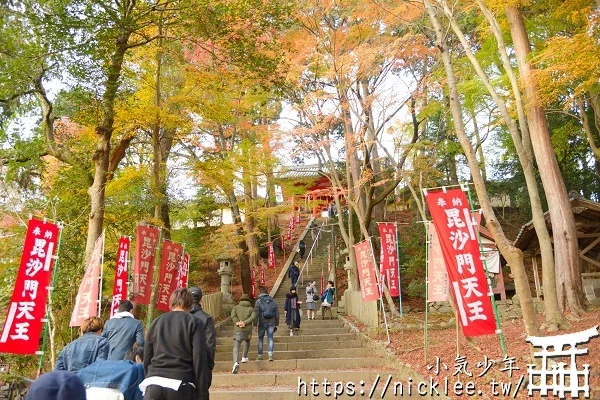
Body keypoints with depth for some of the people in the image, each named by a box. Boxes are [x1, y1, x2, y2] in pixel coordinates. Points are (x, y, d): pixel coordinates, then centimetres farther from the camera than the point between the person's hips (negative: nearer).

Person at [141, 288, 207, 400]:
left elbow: (147, 357, 17)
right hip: (181, 384, -3)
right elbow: (199, 357, -6)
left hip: (154, 384, 3)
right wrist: (200, 390, -1)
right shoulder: (194, 323, 2)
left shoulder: (156, 322, 14)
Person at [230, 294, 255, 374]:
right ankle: (244, 357, 38)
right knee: (247, 341, 32)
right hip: (248, 330, 1)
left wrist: (237, 323, -12)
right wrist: (245, 323, -13)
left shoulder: (236, 307, 15)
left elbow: (233, 316, -5)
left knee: (236, 347, -7)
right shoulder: (251, 309, 14)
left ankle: (235, 363, -29)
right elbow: (253, 317, -7)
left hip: (238, 330, -1)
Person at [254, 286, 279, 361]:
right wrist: (276, 324, 15)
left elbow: (256, 314, -10)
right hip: (271, 322, 2)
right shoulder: (272, 301, 7)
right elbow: (277, 313, 9)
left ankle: (260, 356, 16)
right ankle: (270, 354, -15)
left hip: (262, 322, -2)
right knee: (270, 338, 3)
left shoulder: (258, 301, -4)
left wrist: (255, 324, -5)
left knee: (260, 339, 12)